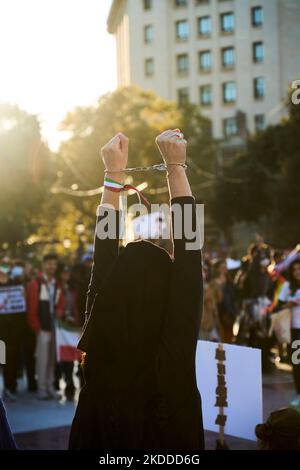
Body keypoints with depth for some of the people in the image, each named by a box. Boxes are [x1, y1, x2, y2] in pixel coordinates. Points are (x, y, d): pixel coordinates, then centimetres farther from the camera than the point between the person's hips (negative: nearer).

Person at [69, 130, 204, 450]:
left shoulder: (100, 329, -20)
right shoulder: (176, 339, -27)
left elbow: (104, 246, -9)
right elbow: (187, 243, -21)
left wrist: (114, 173, -4)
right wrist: (175, 166, -14)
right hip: (174, 444, -2)